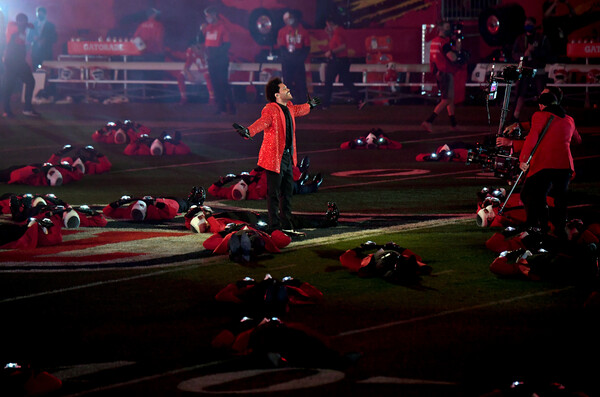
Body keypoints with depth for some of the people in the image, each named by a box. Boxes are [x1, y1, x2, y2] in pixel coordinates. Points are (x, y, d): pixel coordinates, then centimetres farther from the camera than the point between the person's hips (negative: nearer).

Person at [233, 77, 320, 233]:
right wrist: (248, 131, -58)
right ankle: (274, 227, 4)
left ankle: (287, 226, 28)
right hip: (275, 158, -9)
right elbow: (262, 122, -37)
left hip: (288, 157, 9)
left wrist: (310, 106, 55)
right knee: (273, 194, -2)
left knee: (287, 192, 17)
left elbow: (296, 110, 35)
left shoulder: (288, 107, 10)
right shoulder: (270, 110, -18)